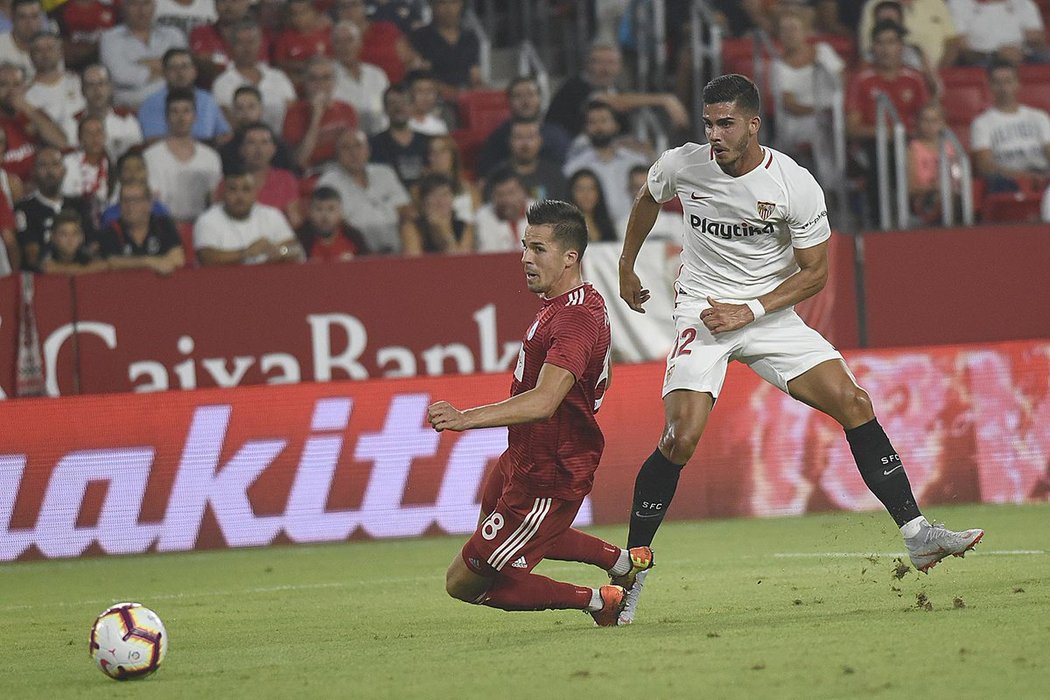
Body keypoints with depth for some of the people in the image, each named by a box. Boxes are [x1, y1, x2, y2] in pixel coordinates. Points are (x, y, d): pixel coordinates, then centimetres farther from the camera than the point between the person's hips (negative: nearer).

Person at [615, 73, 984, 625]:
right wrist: (626, 268, 25)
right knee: (680, 439, -19)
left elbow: (814, 273, -6)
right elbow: (647, 200, 15)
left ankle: (916, 535, -5)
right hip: (701, 312, -1)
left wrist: (749, 310, -16)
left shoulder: (796, 185, -15)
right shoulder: (680, 166, -10)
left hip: (770, 312, 1)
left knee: (854, 404, -11)